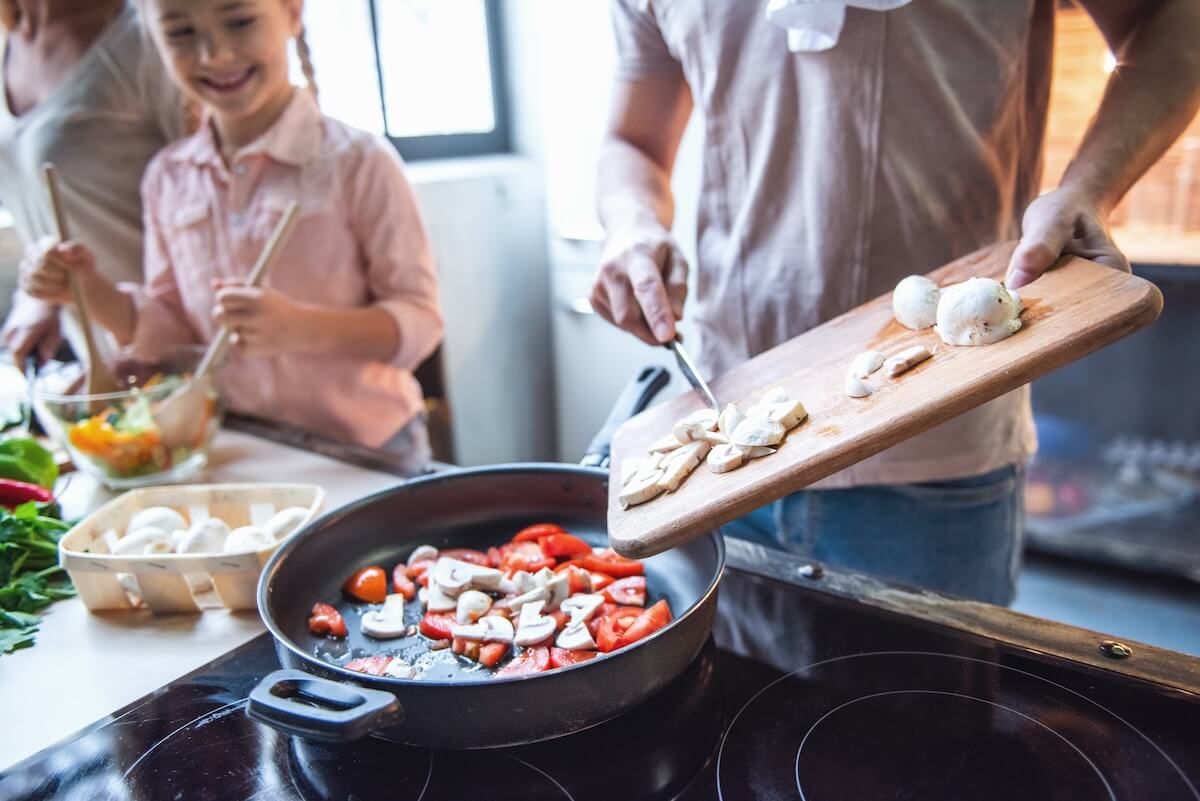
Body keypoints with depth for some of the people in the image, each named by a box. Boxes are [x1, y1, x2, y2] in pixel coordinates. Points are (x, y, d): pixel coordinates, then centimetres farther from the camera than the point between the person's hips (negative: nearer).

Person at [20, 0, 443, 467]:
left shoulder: (356, 162, -15)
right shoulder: (167, 178, 1)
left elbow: (420, 320, -16)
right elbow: (171, 329, 10)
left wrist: (301, 327, -30)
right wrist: (91, 290, -8)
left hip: (366, 453, -4)